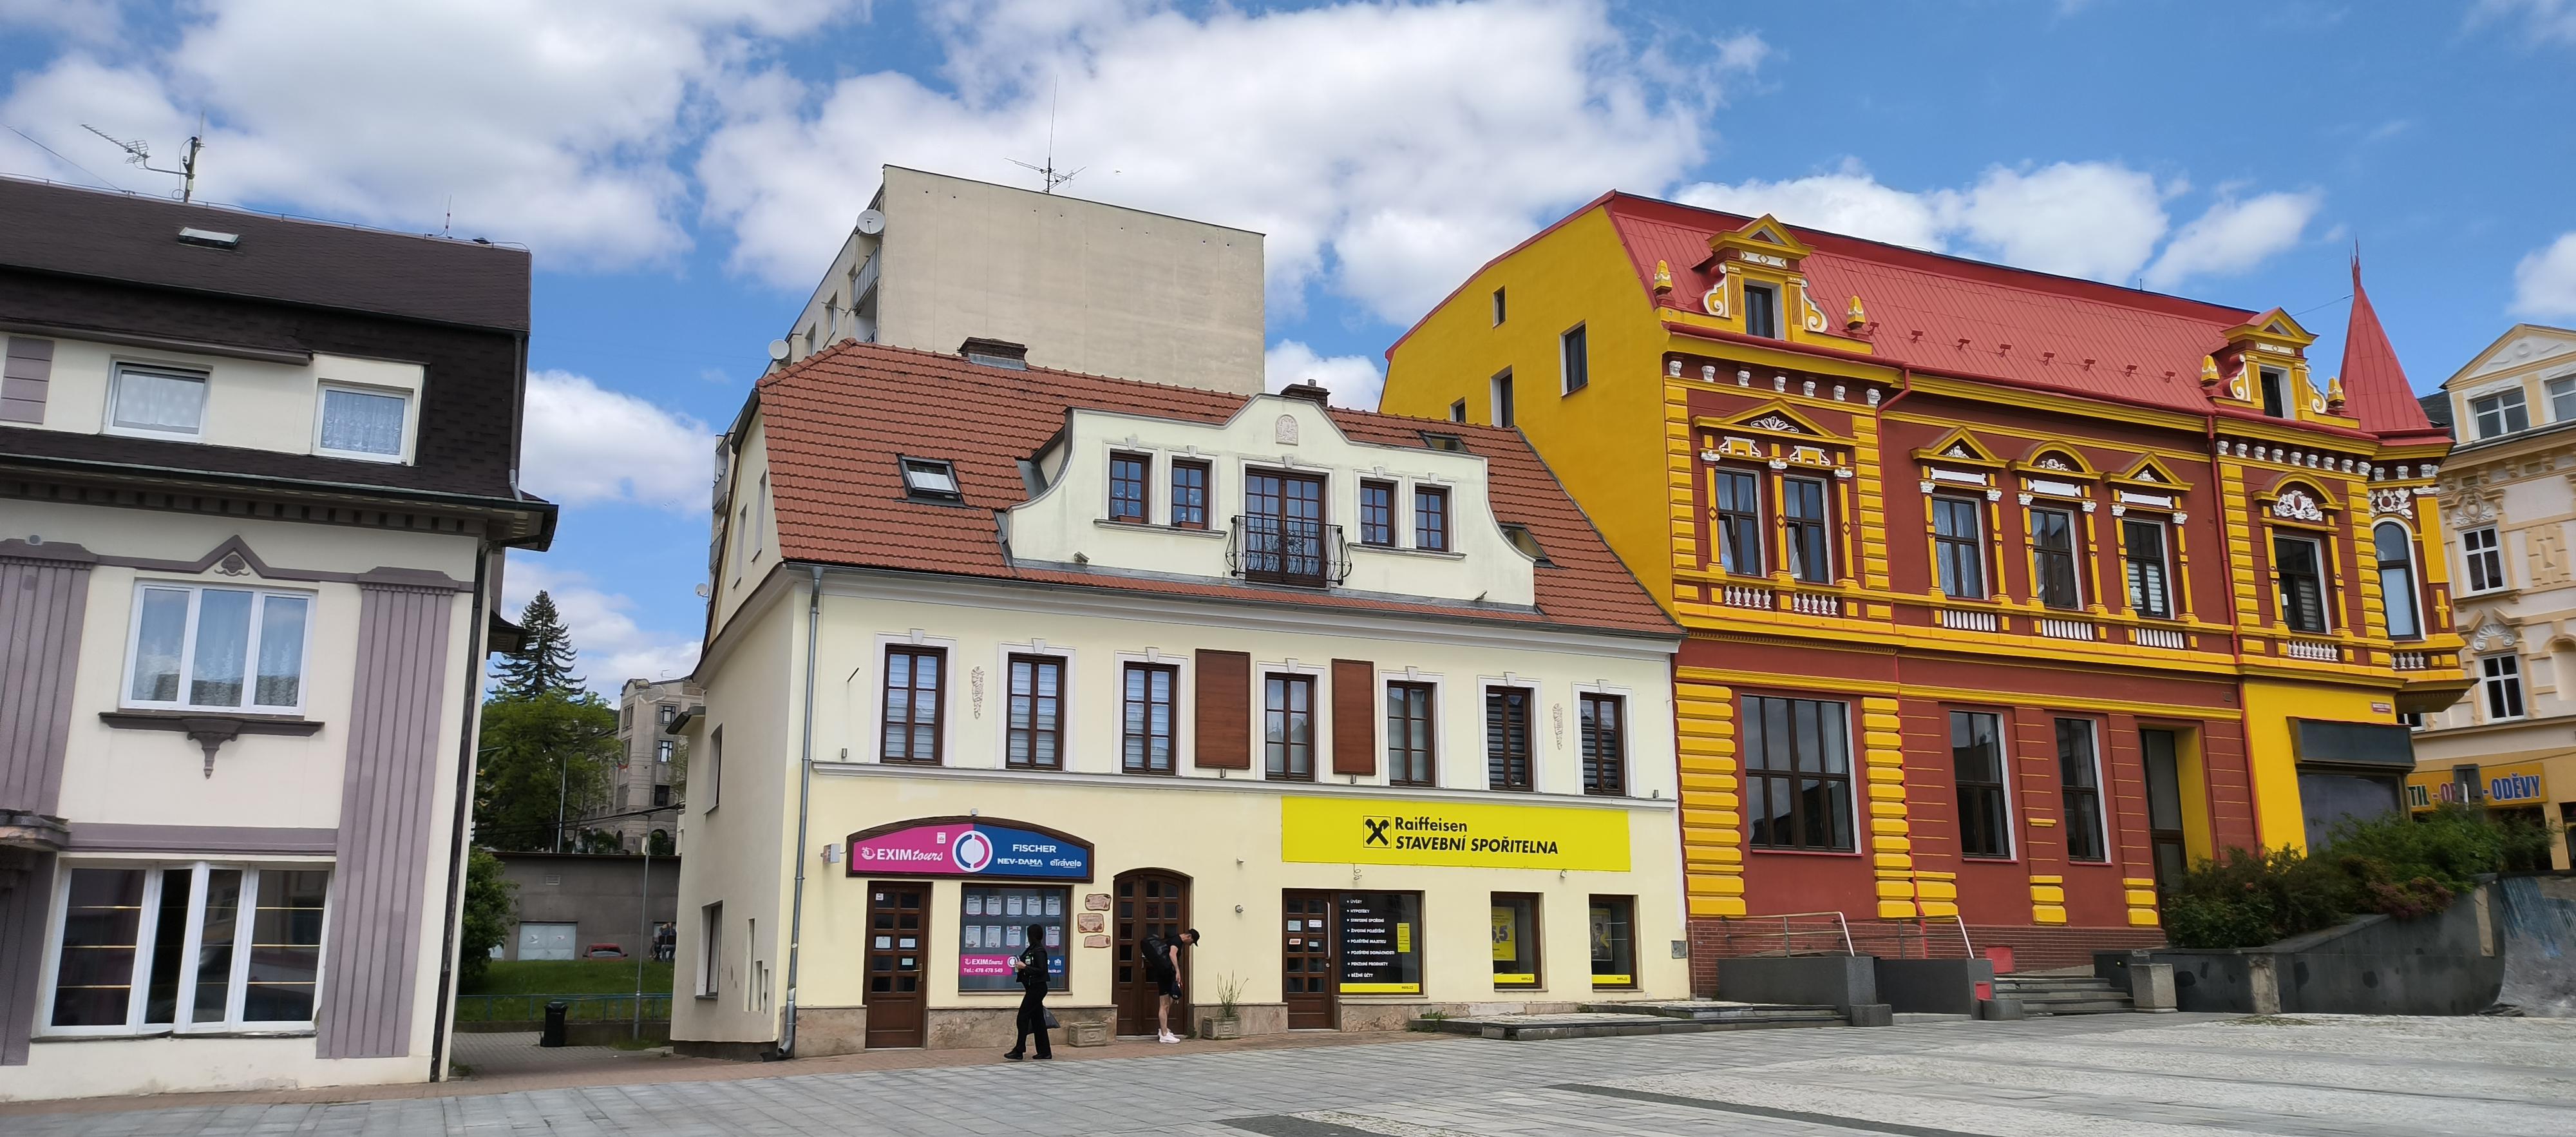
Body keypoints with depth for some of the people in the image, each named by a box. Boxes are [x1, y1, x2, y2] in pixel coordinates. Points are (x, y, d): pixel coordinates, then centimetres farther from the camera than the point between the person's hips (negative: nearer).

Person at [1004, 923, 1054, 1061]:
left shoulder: (1039, 951, -15)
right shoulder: (1032, 950, 12)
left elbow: (1041, 970, -20)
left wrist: (1024, 967, -18)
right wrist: (1021, 967, 1)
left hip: (1036, 988, -10)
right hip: (1034, 988, 10)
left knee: (1023, 1017, -7)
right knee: (1037, 1019, 10)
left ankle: (1019, 1051, -4)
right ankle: (1045, 1052, 13)